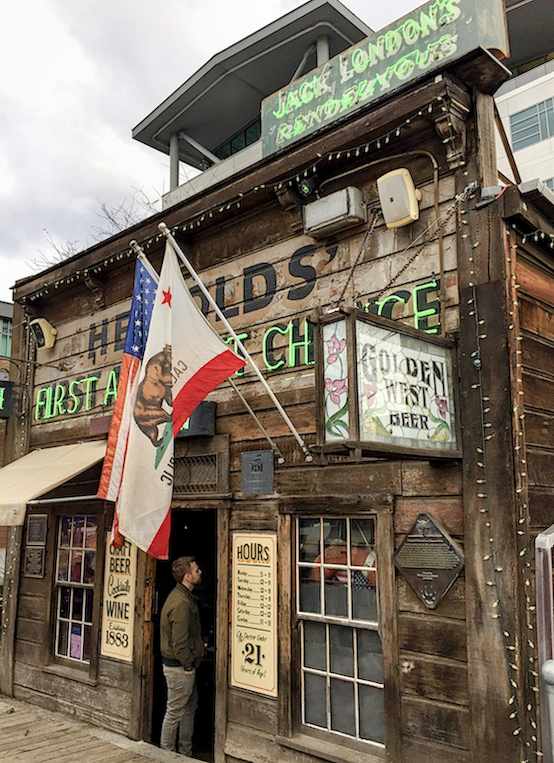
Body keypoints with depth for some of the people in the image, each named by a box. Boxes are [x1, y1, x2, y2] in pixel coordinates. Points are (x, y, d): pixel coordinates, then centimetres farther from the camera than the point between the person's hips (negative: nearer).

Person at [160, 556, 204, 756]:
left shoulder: (185, 597, 8)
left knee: (190, 707, 19)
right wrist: (188, 666, -15)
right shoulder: (181, 603, -25)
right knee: (175, 712, 4)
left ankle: (185, 751, 32)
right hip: (179, 667, -10)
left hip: (184, 665, 10)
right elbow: (179, 642, -25)